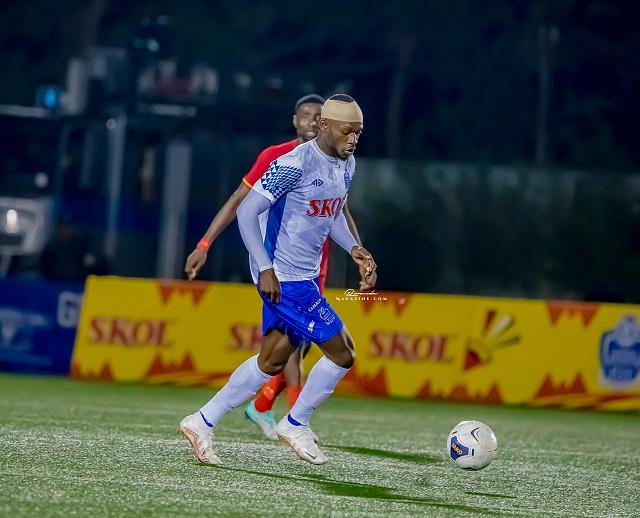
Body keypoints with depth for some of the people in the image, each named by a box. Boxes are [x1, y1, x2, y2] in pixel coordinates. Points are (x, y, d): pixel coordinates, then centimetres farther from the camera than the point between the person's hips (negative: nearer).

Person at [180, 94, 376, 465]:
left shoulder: (347, 165, 7)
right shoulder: (296, 164, -20)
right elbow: (247, 210, -20)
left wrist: (353, 248, 6)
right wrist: (265, 269, -24)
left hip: (305, 276, 9)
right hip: (282, 278, -9)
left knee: (273, 360, 14)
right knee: (342, 352, -8)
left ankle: (203, 423, 22)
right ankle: (297, 425, 10)